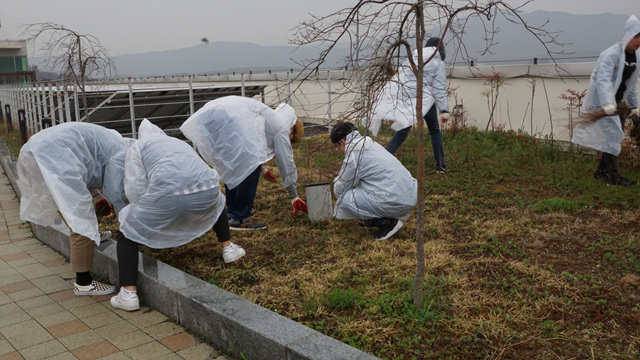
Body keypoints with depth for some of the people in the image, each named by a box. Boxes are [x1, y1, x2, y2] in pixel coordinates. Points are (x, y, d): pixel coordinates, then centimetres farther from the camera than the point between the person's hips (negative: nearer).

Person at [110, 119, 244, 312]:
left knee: (127, 233, 16)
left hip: (168, 195, -5)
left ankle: (128, 294, 6)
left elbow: (135, 188, 6)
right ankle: (228, 248, 45)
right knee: (216, 202, 41)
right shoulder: (181, 143, 36)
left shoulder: (137, 147, 20)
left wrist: (146, 212, 25)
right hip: (206, 190, 5)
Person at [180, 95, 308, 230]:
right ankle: (240, 219, -6)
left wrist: (262, 170, 63)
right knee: (250, 166, -9)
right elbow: (286, 162, 10)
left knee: (233, 165, 21)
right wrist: (294, 196, 19)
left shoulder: (272, 119, 34)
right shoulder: (281, 129, 8)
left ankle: (232, 211, 29)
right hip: (228, 118, -10)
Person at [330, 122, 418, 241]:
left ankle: (387, 222, -6)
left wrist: (337, 181, 22)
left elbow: (340, 190, 1)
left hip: (395, 203, -10)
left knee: (344, 200, -7)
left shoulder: (353, 155, -11)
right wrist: (342, 178, 33)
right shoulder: (370, 144, 17)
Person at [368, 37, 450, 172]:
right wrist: (444, 110, -9)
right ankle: (440, 165, 17)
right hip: (425, 101, -3)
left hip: (407, 102, 4)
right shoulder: (438, 63, 0)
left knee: (403, 132, 9)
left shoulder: (412, 58, 12)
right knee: (435, 131, 14)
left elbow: (398, 79, 10)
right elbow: (440, 88, -7)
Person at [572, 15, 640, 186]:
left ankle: (601, 172, 20)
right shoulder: (612, 54, -21)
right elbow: (603, 80, -34)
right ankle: (615, 178, -8)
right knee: (611, 135, -11)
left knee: (617, 135, 10)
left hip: (617, 101, 9)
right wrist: (607, 104, -45)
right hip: (602, 100, -9)